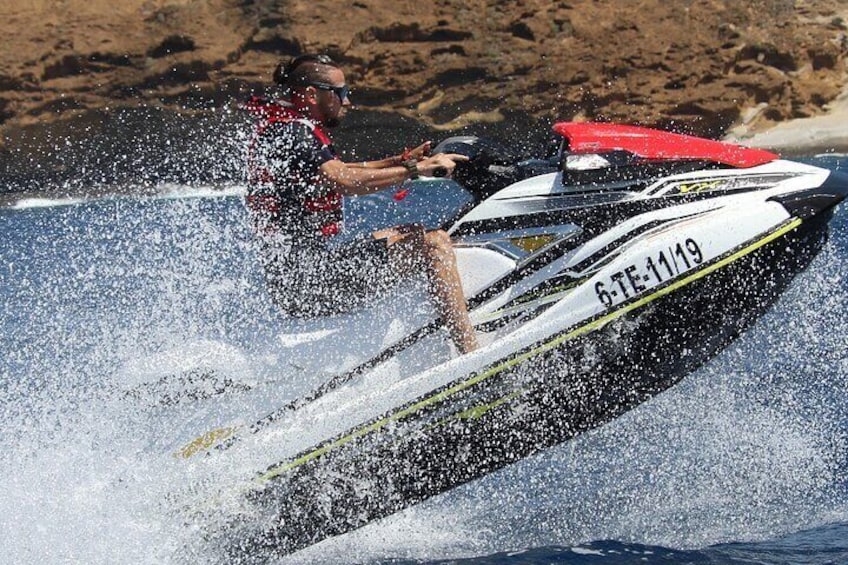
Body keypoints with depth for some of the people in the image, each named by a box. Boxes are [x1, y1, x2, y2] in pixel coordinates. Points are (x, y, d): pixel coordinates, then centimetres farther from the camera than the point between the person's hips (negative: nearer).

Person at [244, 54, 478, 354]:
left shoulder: (282, 129, 18)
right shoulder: (290, 132, -14)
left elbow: (339, 173, 26)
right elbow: (345, 182, -27)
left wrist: (401, 161, 14)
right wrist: (416, 169, -22)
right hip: (309, 271, -11)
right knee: (433, 244, -11)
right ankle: (472, 354, -15)